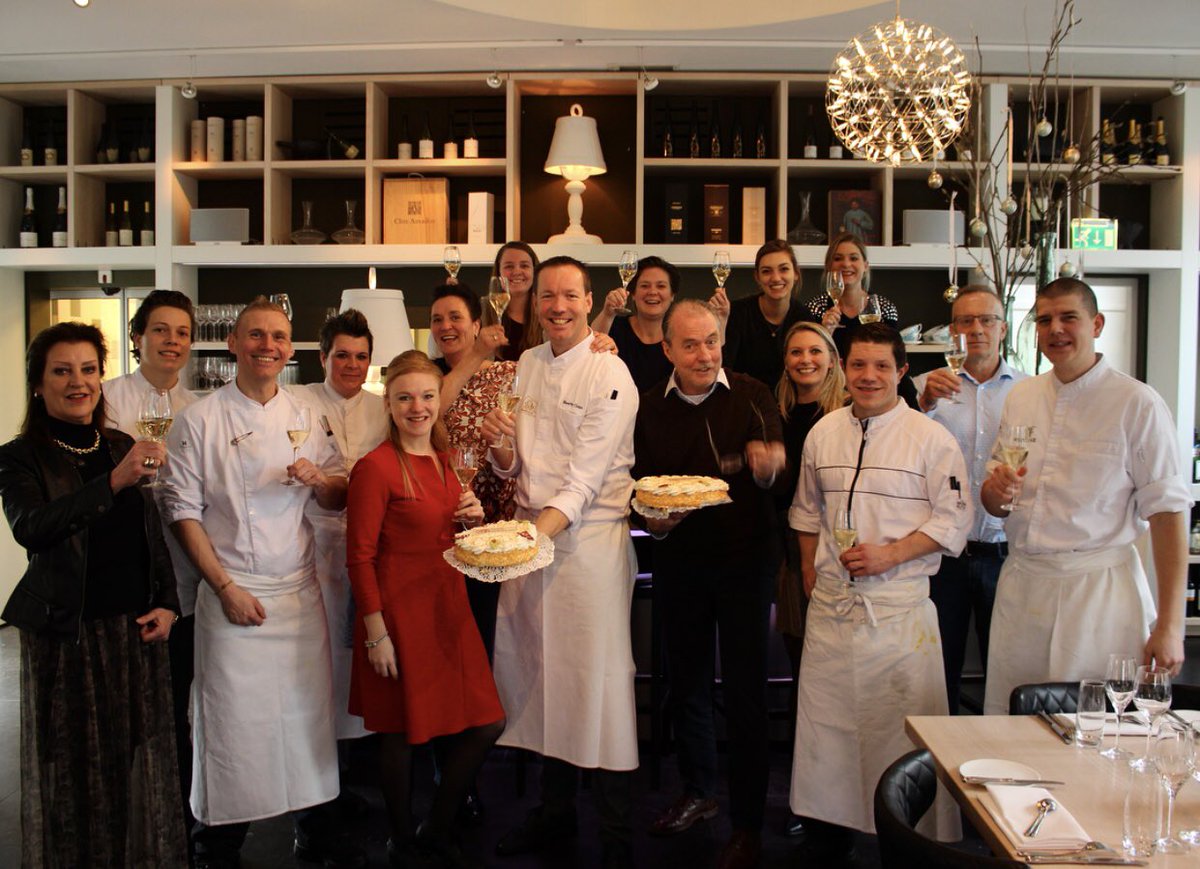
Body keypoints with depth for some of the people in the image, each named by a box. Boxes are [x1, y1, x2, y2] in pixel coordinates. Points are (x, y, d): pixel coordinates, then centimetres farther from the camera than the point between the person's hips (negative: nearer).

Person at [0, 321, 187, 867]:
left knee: (139, 761, 13)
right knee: (75, 767, 7)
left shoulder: (123, 448, 8)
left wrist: (167, 603, 3)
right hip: (66, 636, -4)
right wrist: (114, 481, -39)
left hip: (137, 630, 4)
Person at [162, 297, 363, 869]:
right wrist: (225, 587, -10)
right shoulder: (200, 420, -3)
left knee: (309, 709, 7)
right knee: (233, 717, 0)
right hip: (234, 594, -3)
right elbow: (183, 511, -5)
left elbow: (338, 499, 12)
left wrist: (318, 480, -12)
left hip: (301, 590, 3)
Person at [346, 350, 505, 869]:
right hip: (400, 614, -7)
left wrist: (473, 517, 1)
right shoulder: (375, 467, -12)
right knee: (402, 733, 5)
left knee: (487, 724, 7)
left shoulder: (443, 460, 11)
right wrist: (375, 631, -15)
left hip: (449, 609, 7)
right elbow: (360, 557, -13)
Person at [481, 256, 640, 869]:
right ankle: (555, 810, 29)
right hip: (528, 532, 6)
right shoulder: (525, 367, 12)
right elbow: (512, 468, 12)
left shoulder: (609, 374, -7)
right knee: (535, 669, 12)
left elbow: (587, 474, -15)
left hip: (589, 537, -6)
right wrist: (498, 444, -10)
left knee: (598, 678, -5)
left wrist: (543, 530, -27)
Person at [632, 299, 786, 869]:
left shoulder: (750, 395, -6)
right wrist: (655, 520, -14)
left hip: (745, 559, -3)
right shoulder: (650, 409, 1)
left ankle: (748, 823, 15)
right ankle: (698, 792, 38)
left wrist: (768, 459, -43)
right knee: (686, 682, 16)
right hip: (679, 561, 3)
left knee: (744, 689, 1)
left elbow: (775, 460, -20)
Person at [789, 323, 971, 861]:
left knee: (902, 728, -2)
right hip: (831, 603, 4)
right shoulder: (823, 432, 10)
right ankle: (827, 841, 22)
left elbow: (953, 519, -5)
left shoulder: (930, 437, -3)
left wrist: (890, 554, -14)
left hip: (899, 607, -4)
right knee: (825, 721, 9)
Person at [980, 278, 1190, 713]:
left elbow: (1167, 512, -10)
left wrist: (1170, 625, -15)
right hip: (1020, 588, 4)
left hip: (1099, 591, -4)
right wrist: (995, 490, -8)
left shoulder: (1137, 404, -5)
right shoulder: (1020, 396, 11)